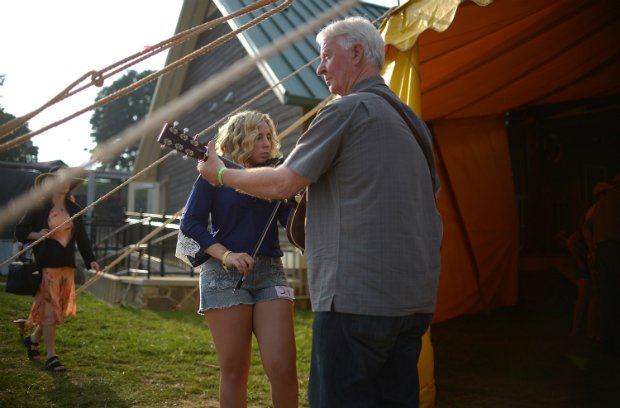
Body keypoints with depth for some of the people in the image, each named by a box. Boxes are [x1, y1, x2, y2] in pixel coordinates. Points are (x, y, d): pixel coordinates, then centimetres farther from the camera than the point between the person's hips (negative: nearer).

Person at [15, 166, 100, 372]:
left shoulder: (74, 209, 9)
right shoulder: (40, 208, -4)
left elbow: (82, 236, 8)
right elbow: (20, 230, 1)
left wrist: (90, 259, 0)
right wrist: (37, 235, -17)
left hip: (67, 265, 5)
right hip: (47, 264, -5)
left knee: (60, 310, 12)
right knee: (50, 308, -3)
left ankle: (33, 338, 36)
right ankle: (51, 357, 5)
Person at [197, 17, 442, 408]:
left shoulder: (346, 110, -8)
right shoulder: (413, 120, 17)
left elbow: (281, 184, -8)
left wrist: (221, 174, 9)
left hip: (358, 297, -9)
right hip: (417, 298, 9)